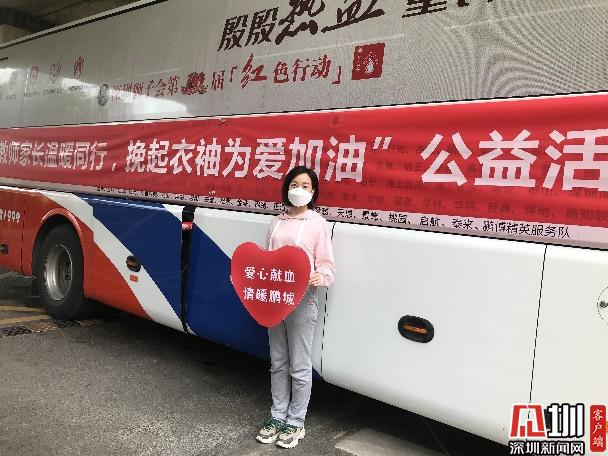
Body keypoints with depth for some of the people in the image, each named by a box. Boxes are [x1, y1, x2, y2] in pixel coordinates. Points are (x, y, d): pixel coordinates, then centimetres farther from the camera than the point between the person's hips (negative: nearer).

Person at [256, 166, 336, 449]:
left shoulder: (318, 224, -4)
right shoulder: (277, 222, 10)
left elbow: (326, 265, -7)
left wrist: (320, 277, -27)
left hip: (302, 301, -5)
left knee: (299, 367, 5)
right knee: (278, 363, 16)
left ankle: (295, 422, 21)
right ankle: (277, 416, 30)